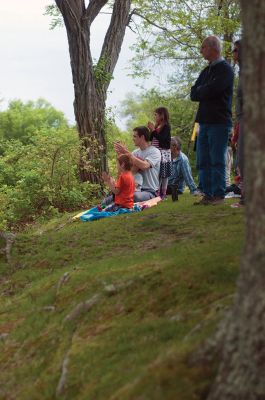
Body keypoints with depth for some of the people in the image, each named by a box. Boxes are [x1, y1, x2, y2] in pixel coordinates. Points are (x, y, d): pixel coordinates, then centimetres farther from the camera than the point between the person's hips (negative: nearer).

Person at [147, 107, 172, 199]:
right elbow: (151, 138, 14)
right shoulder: (157, 126, 11)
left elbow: (161, 138, -21)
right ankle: (157, 192, 12)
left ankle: (163, 193, 4)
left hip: (163, 152, -7)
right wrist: (150, 130, 1)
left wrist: (153, 130, -17)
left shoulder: (166, 126, -8)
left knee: (164, 174, 0)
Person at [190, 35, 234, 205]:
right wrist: (205, 91, -4)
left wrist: (199, 91, 3)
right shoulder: (206, 71, 21)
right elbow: (193, 94, 13)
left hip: (219, 121, -8)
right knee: (203, 162, 5)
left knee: (217, 160, -7)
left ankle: (219, 195, -3)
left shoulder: (225, 69, -5)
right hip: (205, 121, 8)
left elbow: (210, 90, -17)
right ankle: (208, 195, 9)